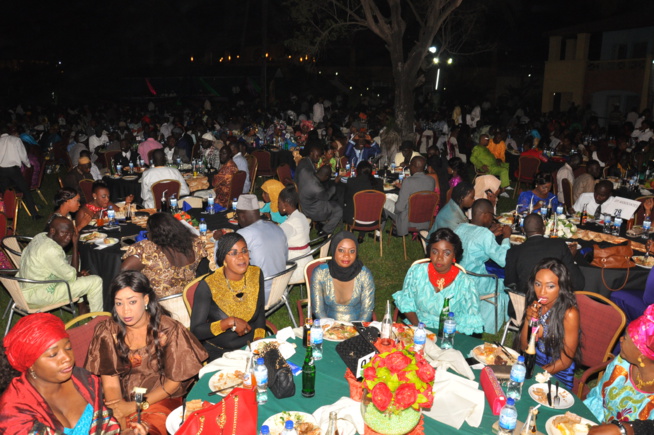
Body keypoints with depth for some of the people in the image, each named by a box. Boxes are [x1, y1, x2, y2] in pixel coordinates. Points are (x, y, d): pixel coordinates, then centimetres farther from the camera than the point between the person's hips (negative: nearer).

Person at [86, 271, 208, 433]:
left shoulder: (168, 330, -10)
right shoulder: (107, 332, -5)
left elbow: (174, 381, -3)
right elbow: (110, 384, -7)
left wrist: (136, 406, -12)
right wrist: (122, 424, -22)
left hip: (160, 400, -2)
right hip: (122, 400, 3)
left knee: (147, 429, -28)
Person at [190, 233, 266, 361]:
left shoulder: (256, 274, -2)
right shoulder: (208, 286, -17)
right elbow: (195, 331, -14)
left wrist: (259, 338, -3)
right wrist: (230, 322, -24)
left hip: (251, 347, 4)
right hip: (218, 353, -4)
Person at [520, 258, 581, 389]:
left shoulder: (569, 313, -21)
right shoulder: (535, 306, -5)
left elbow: (565, 361, -13)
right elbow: (524, 347, 0)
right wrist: (528, 320, -16)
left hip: (557, 375, -5)